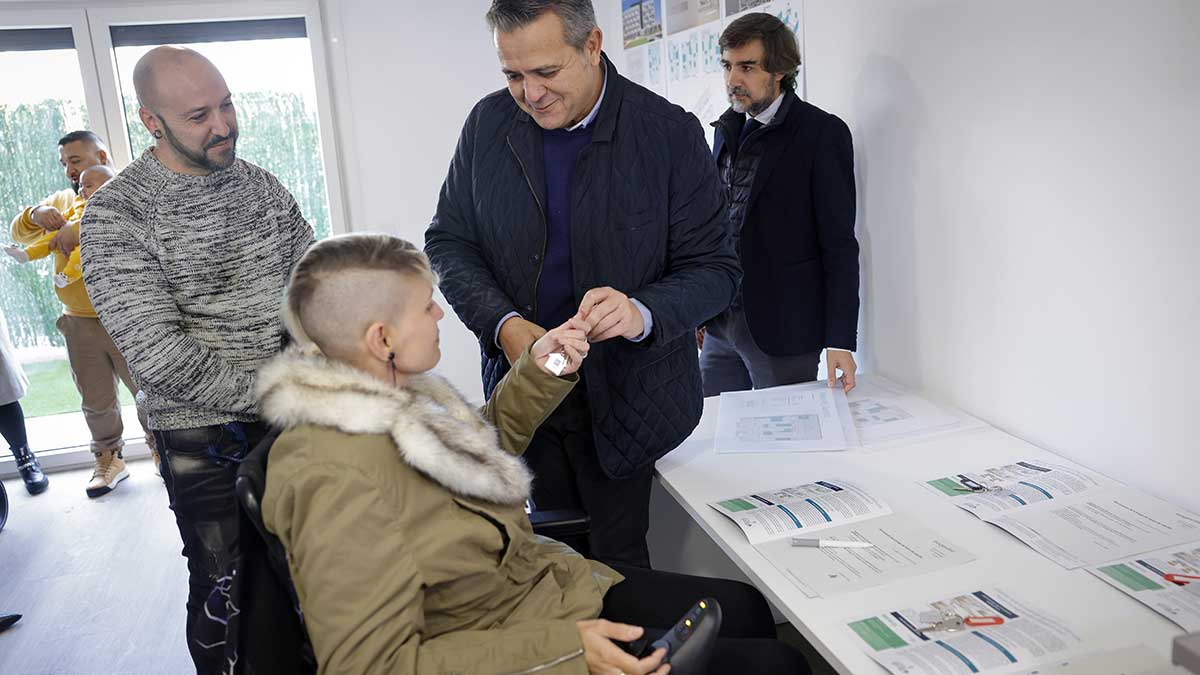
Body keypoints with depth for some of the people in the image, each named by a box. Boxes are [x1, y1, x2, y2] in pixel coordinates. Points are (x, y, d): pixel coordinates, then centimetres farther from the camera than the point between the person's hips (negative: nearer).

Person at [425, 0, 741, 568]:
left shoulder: (670, 133, -11)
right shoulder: (488, 123, -1)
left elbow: (715, 268, -9)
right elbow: (448, 240, 3)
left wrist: (643, 312, -29)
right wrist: (503, 324, -15)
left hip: (624, 392, -3)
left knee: (618, 557, 8)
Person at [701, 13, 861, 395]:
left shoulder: (822, 133, -8)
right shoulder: (727, 129, 10)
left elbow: (839, 245, -11)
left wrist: (840, 341, -15)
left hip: (781, 327, -6)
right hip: (719, 322, 6)